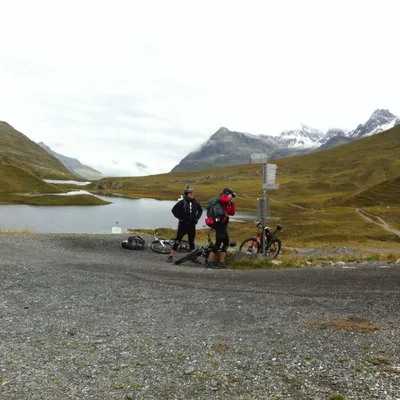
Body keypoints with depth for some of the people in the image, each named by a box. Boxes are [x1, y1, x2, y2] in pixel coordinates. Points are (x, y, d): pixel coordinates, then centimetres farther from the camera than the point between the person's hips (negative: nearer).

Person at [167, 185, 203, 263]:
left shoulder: (195, 202, 0)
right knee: (178, 240, 1)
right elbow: (174, 210, -7)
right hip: (183, 225, -4)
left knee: (192, 241, 12)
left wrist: (197, 218, 5)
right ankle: (171, 256, 9)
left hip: (192, 225, 4)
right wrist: (180, 217, -10)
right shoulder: (182, 202, -12)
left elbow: (200, 210, 16)